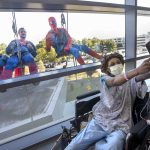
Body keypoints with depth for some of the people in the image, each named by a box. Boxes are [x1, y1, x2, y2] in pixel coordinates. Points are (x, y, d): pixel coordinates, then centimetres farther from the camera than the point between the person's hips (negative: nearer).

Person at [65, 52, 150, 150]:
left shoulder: (130, 81, 10)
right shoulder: (104, 79, 6)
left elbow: (140, 78, -14)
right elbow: (114, 81, -18)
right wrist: (137, 70, -36)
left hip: (120, 126, 0)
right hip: (100, 121, 0)